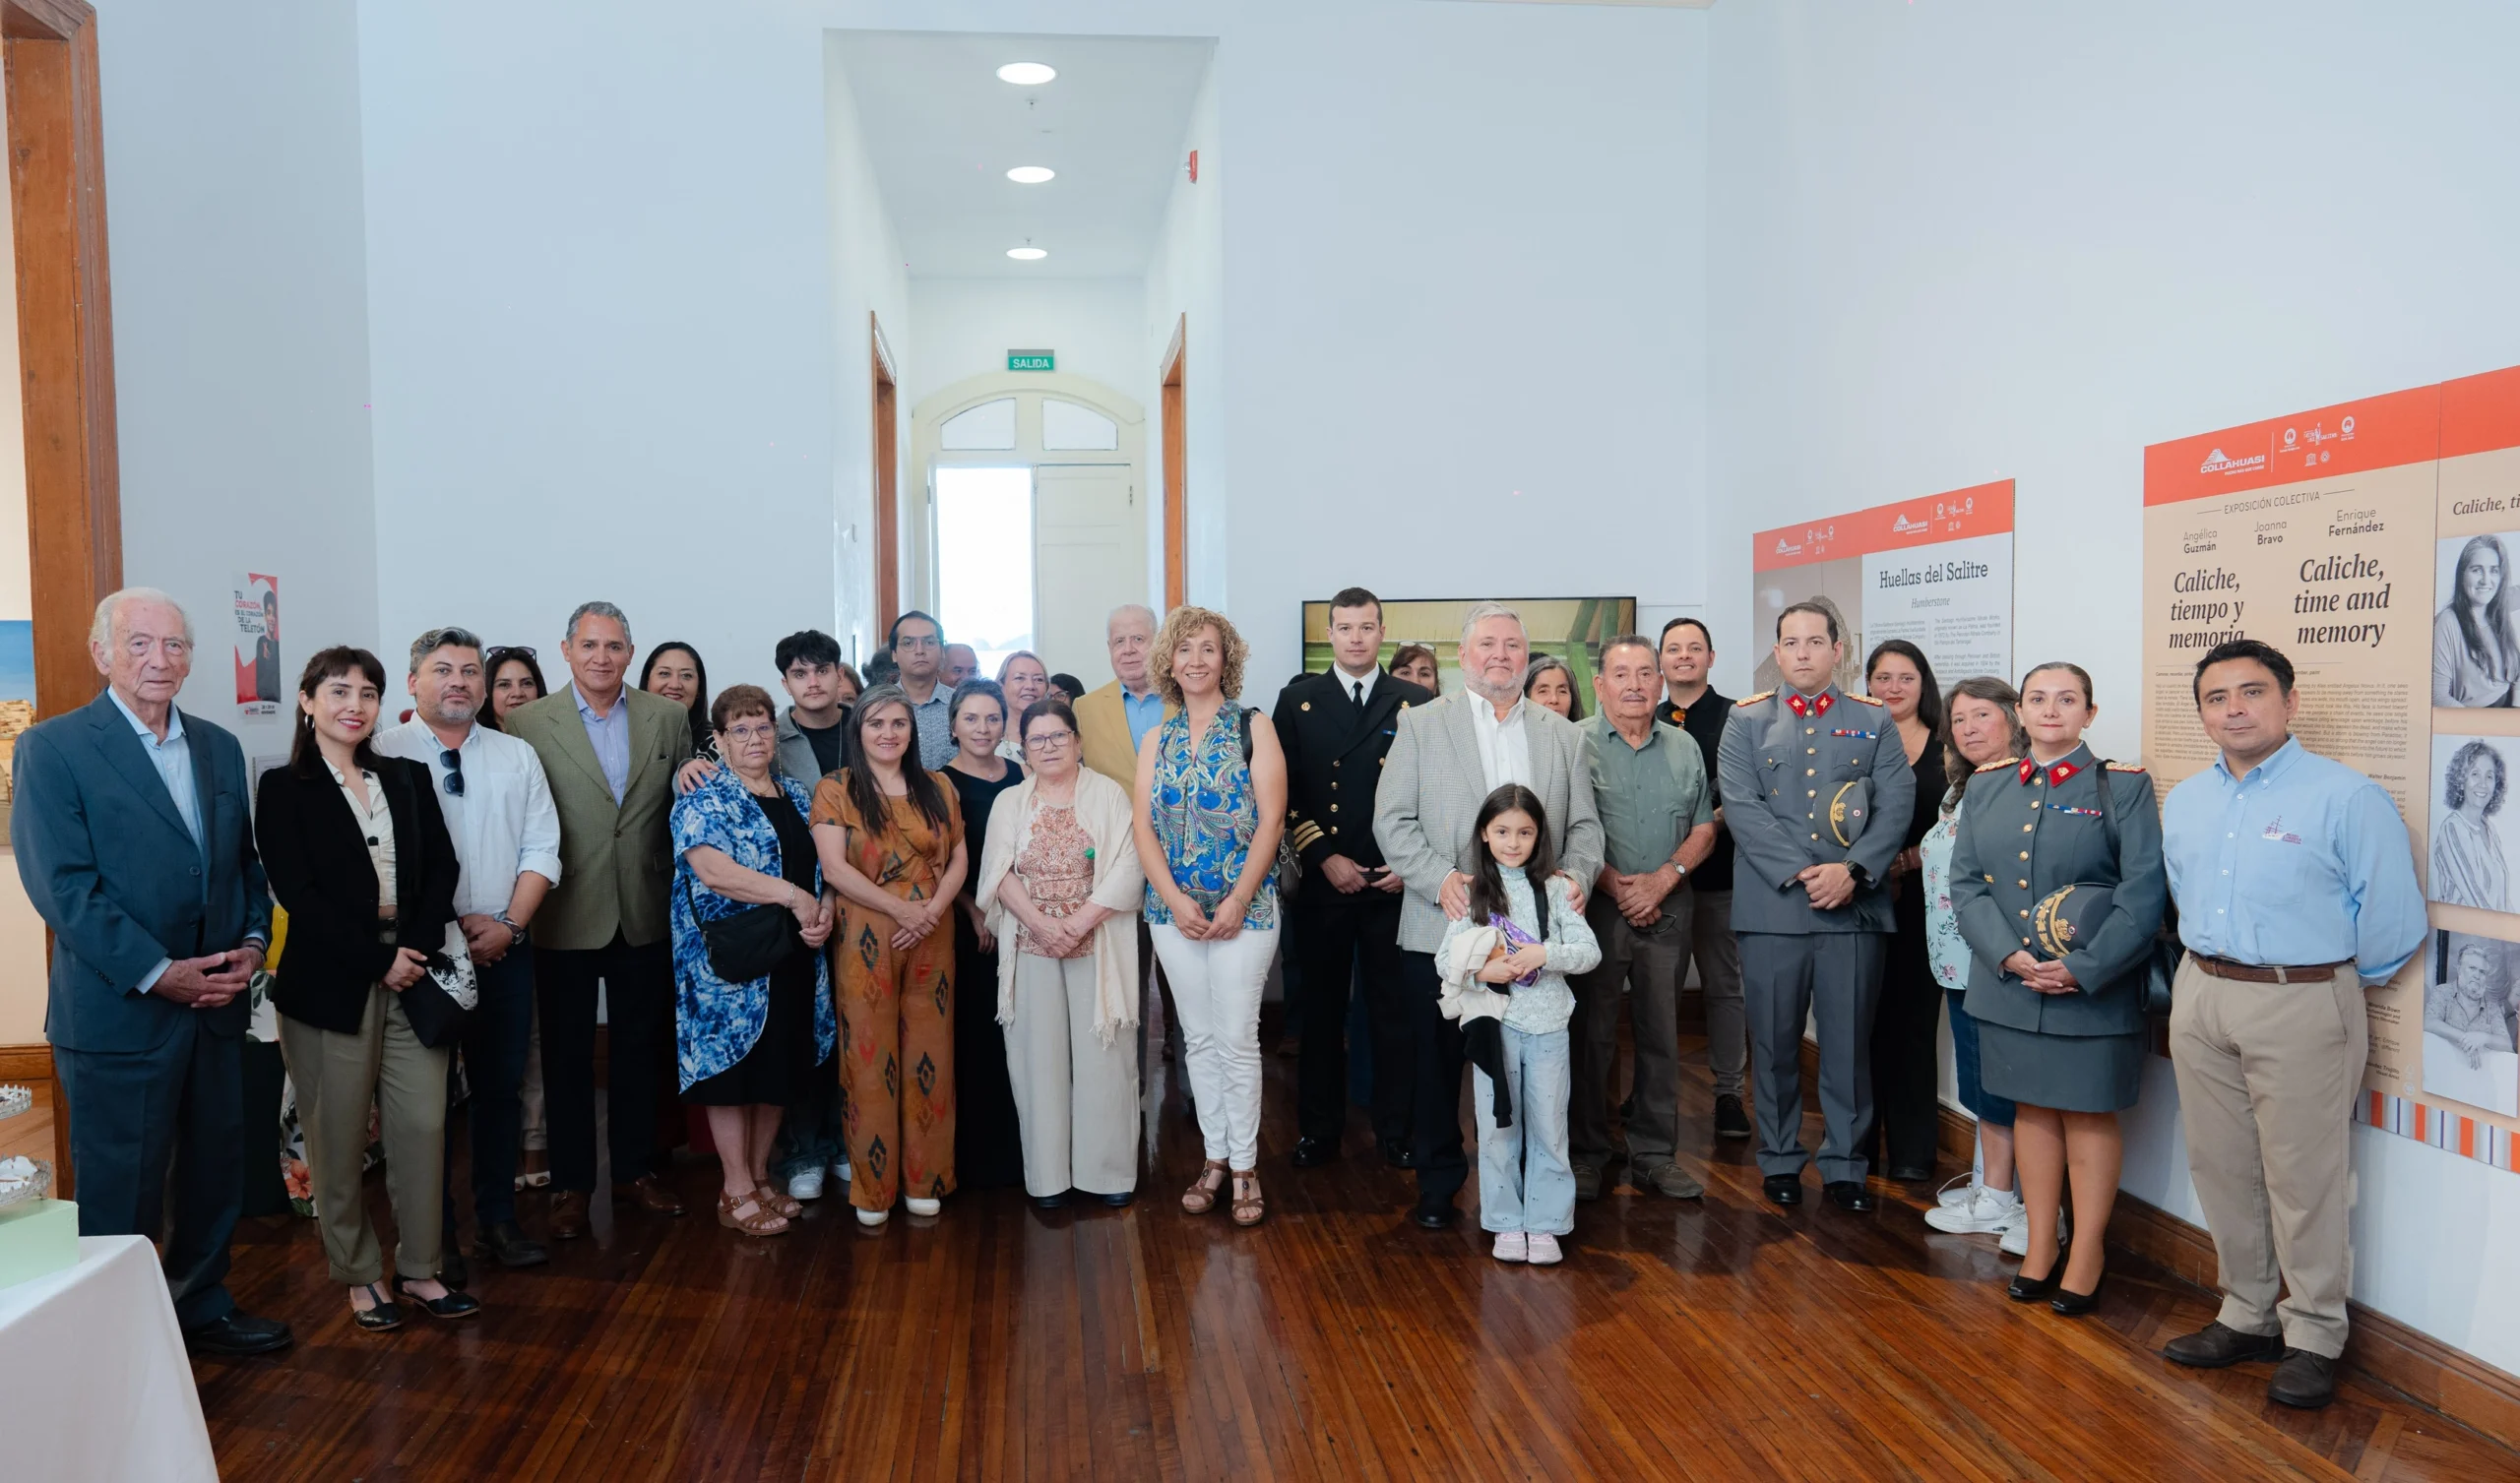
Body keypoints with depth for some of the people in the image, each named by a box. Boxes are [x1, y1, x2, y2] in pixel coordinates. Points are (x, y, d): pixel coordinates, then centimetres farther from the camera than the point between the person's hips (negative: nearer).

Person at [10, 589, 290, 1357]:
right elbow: (62, 885, -15)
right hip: (118, 1013, -6)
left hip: (216, 1005, 6)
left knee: (216, 1171, 17)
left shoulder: (220, 748, 10)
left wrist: (253, 941, -3)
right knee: (121, 1192, 6)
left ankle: (202, 1308, 34)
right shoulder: (52, 749, -9)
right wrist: (159, 974, -18)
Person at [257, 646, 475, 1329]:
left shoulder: (408, 779, 13)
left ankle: (419, 1268, 15)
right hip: (330, 983, -3)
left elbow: (441, 867, 7)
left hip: (412, 974, 3)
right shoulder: (284, 789, 0)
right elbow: (298, 892, -8)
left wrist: (419, 948, -8)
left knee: (423, 1125, 2)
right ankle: (359, 1275, 19)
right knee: (339, 1138, 4)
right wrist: (377, 961, -13)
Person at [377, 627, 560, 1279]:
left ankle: (497, 1220, 23)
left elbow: (541, 851, 6)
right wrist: (447, 925, -13)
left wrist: (507, 925, -7)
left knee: (501, 1087, 11)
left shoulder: (517, 757, 10)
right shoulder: (383, 755, -3)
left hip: (505, 951, 4)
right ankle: (434, 1236, 15)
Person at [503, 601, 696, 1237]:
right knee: (567, 1054, 10)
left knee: (640, 1048, 14)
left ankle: (636, 1168, 30)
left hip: (645, 916, 2)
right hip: (566, 917, -2)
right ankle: (571, 1184, 22)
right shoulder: (526, 723, -5)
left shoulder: (668, 718, 2)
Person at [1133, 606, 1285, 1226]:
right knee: (1197, 1038, 9)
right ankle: (1215, 1157, 20)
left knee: (1237, 1040, -3)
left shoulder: (1253, 727, -2)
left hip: (1244, 907, -4)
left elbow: (1271, 820, -8)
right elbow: (1144, 828, 4)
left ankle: (1244, 1165, 9)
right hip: (1173, 909, 4)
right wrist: (1175, 899, -9)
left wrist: (1237, 901, -14)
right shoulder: (1156, 742, 10)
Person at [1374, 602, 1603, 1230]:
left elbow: (1584, 825, 11)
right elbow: (1393, 819, -2)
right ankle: (1439, 1184, 21)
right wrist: (1441, 879, -16)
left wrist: (1576, 876, -9)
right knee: (1438, 1062, 7)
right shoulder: (1421, 724, 4)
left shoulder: (1563, 735, 13)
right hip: (1442, 933, -1)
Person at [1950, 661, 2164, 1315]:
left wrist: (2082, 969, -17)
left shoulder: (2124, 787, -3)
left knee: (2089, 1114, 5)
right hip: (2009, 984, 4)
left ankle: (2085, 1256, 18)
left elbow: (2143, 893, -10)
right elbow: (1965, 882, 4)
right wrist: (2009, 954, -11)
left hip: (2096, 988, -3)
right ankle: (2039, 1249, 24)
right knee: (2031, 1109, 12)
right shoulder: (1986, 786, 8)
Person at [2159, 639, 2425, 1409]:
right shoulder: (2183, 803, 11)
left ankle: (2312, 1337, 16)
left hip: (2300, 1005, -6)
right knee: (2221, 1169, 14)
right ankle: (2247, 1316, 29)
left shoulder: (2347, 797, -11)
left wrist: (2336, 979, 3)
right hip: (2201, 997, 6)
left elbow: (2393, 918, -8)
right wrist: (2213, 969, 17)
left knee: (2303, 1178, 0)